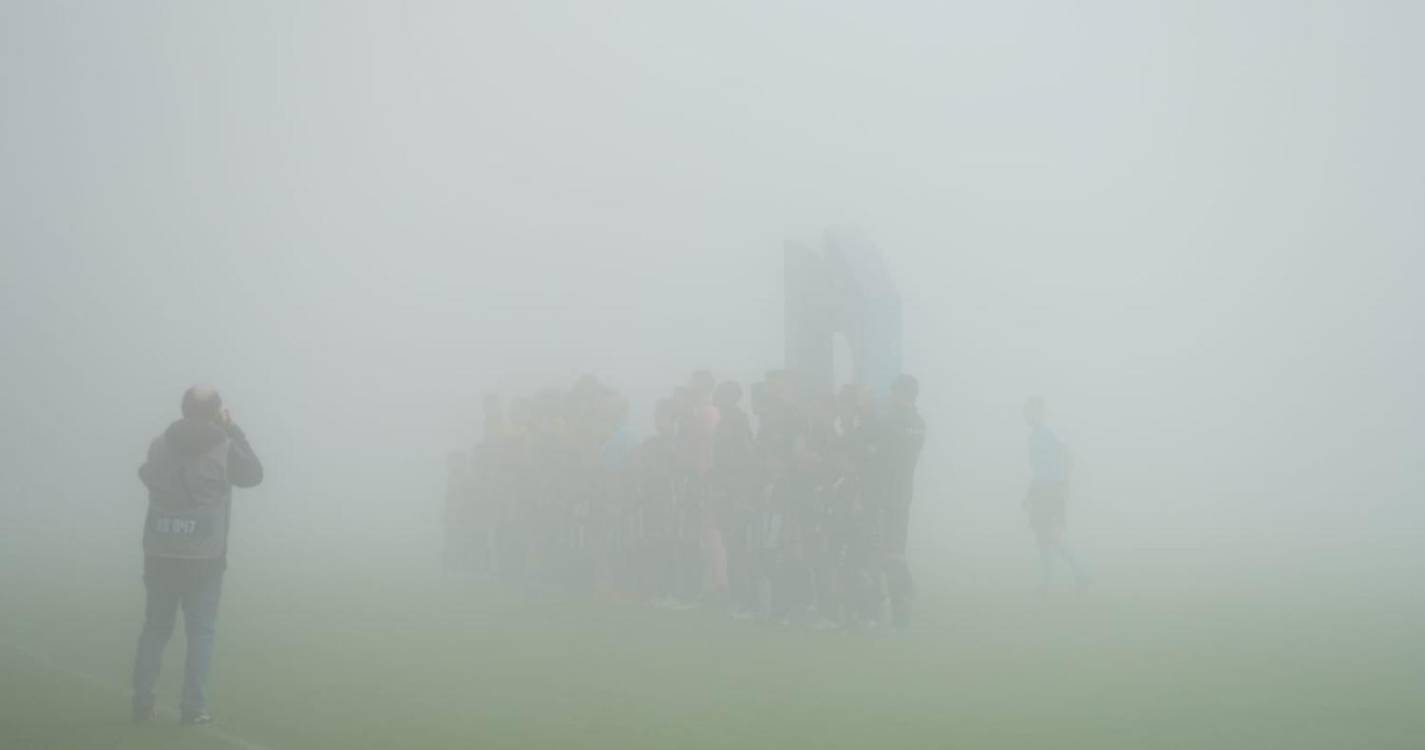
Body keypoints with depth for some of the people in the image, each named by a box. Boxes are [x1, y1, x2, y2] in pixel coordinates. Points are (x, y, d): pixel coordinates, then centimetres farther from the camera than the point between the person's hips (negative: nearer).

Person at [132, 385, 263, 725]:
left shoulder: (160, 445, -3)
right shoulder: (225, 448, -8)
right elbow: (254, 474, 10)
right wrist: (234, 431, 14)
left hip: (160, 556, 2)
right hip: (205, 558, -2)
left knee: (155, 627, 13)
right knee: (201, 632, 6)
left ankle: (142, 702, 12)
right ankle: (193, 707, 1)